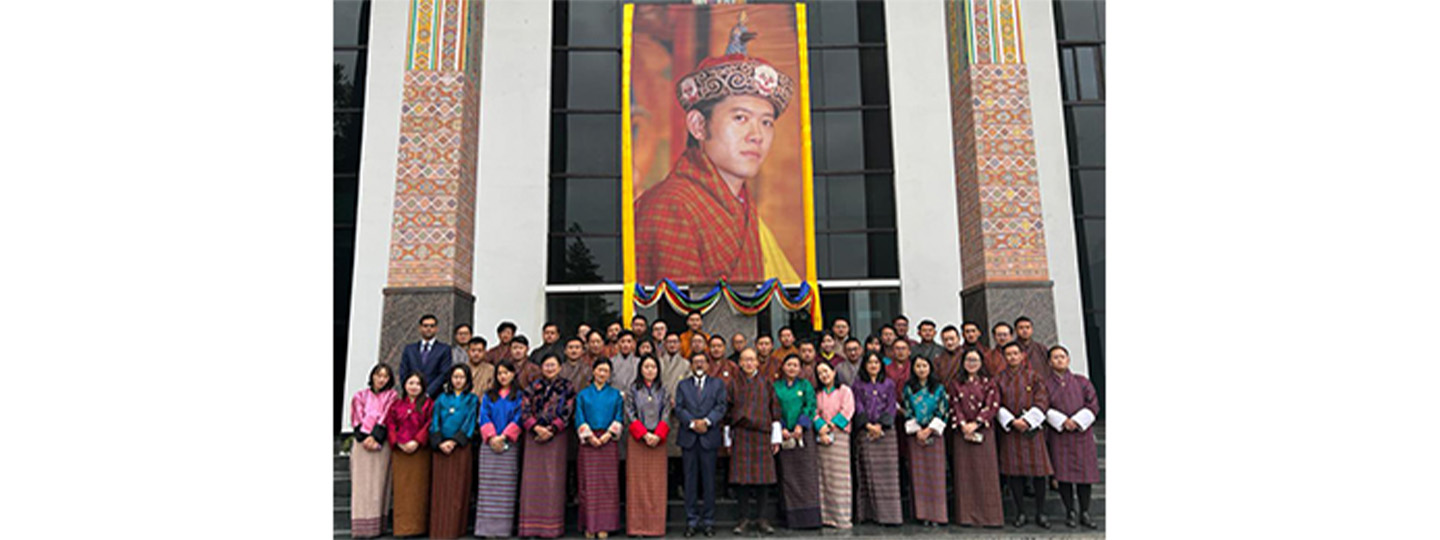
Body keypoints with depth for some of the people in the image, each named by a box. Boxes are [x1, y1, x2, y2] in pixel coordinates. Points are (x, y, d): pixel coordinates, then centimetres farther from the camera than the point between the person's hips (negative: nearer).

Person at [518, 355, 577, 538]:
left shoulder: (567, 387, 6)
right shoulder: (533, 387, 10)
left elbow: (566, 412, -3)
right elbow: (524, 410, 0)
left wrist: (550, 430, -12)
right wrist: (536, 427, -14)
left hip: (556, 436, -2)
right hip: (534, 435, 2)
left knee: (553, 479, -2)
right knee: (533, 478, 0)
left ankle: (552, 525, 3)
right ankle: (532, 524, 5)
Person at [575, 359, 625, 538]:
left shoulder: (615, 394, 11)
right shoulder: (583, 395, 10)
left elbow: (619, 418, 5)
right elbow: (579, 418, 2)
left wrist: (608, 434, -10)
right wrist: (590, 436, -10)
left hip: (609, 442, 0)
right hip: (588, 442, 0)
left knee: (608, 483, -2)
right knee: (589, 483, -2)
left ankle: (604, 525, 3)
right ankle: (589, 525, 4)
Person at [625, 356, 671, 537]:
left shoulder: (663, 389, 9)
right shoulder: (633, 388, 5)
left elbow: (666, 414, 3)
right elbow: (630, 414, -1)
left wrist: (657, 435, -11)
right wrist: (644, 434, -12)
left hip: (658, 440, 2)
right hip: (637, 440, -1)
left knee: (657, 483, 1)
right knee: (637, 481, -1)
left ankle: (656, 525, 6)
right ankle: (637, 525, 3)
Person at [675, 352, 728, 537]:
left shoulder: (718, 384, 11)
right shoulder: (682, 385, 13)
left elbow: (721, 406, -1)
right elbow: (678, 409, 2)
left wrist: (707, 421, -14)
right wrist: (692, 423, -12)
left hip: (709, 437, -1)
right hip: (688, 438, 1)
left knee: (709, 480, 2)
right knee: (690, 480, 2)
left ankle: (708, 521, 10)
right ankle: (691, 521, 9)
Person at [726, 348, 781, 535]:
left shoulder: (767, 384, 9)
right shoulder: (732, 385, 8)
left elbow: (775, 411, 8)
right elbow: (727, 413, 7)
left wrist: (776, 438, 2)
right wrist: (728, 440, 3)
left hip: (762, 436, 1)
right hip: (741, 436, -1)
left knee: (763, 477, 0)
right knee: (743, 477, -2)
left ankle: (761, 518, 9)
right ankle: (745, 518, 7)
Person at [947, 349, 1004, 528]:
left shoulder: (989, 382, 7)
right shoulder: (955, 384, 10)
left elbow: (993, 404, -3)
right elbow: (954, 406, 3)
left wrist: (976, 423, -12)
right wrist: (963, 425, -11)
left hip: (984, 431, -1)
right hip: (962, 431, 1)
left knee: (985, 471, -2)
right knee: (965, 472, 0)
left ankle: (989, 515, 5)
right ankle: (967, 516, 5)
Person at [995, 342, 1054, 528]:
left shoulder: (1033, 376, 6)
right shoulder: (1000, 379, 9)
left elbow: (1042, 401, -1)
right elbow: (997, 405, 3)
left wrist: (1028, 420, -12)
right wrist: (1012, 421, -11)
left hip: (1032, 428, -1)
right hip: (1009, 429, 1)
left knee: (1038, 471, -2)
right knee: (1014, 471, 0)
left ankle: (1040, 513, 9)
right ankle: (1020, 512, 10)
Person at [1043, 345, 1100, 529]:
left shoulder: (1081, 381, 8)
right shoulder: (1046, 385, 5)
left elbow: (1093, 404, 2)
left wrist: (1077, 421, -9)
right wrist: (1063, 421, -14)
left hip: (1082, 433, 1)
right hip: (1058, 435, -1)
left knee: (1084, 473, 1)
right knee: (1064, 474, -2)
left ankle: (1085, 514, 10)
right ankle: (1070, 513, 9)